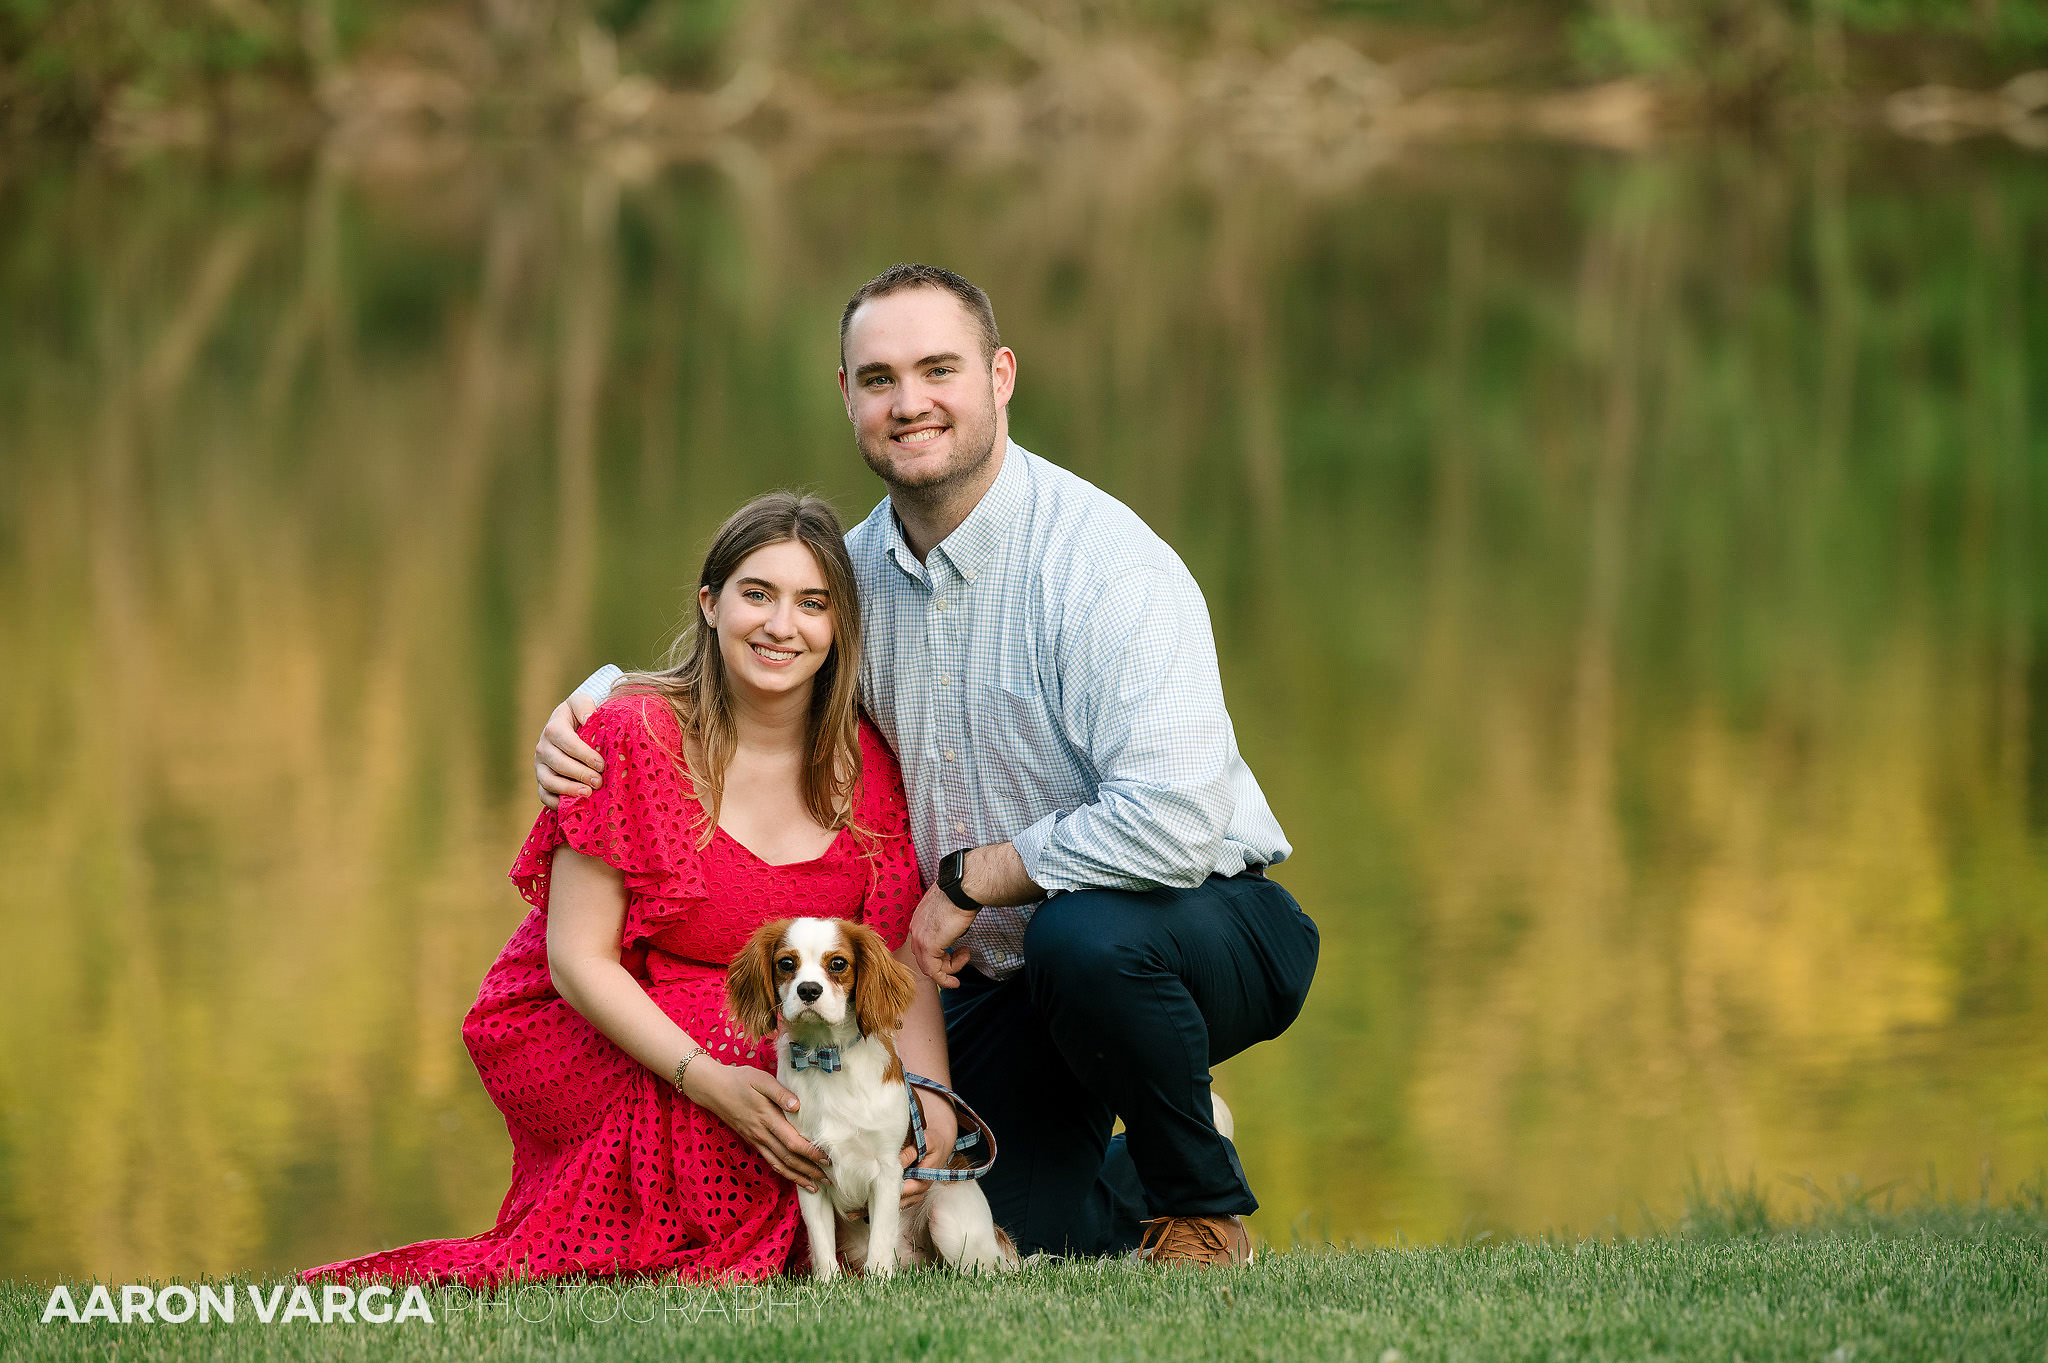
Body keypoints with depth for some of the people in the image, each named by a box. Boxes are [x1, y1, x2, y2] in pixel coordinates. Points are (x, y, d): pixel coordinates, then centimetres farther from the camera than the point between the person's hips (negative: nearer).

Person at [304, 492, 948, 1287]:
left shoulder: (868, 763, -2)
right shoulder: (634, 738, -15)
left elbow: (900, 961, -3)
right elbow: (579, 959, -17)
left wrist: (929, 1097, -24)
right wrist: (710, 1079, -31)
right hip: (585, 1036, -5)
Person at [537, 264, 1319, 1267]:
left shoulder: (1104, 563, -22)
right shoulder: (858, 570, 2)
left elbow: (1173, 821, -33)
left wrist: (966, 880, -20)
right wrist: (581, 709, -2)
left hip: (1206, 920, -6)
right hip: (1000, 976, 6)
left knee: (1086, 936, -38)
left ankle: (1204, 1206, -10)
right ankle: (1139, 1177, 26)